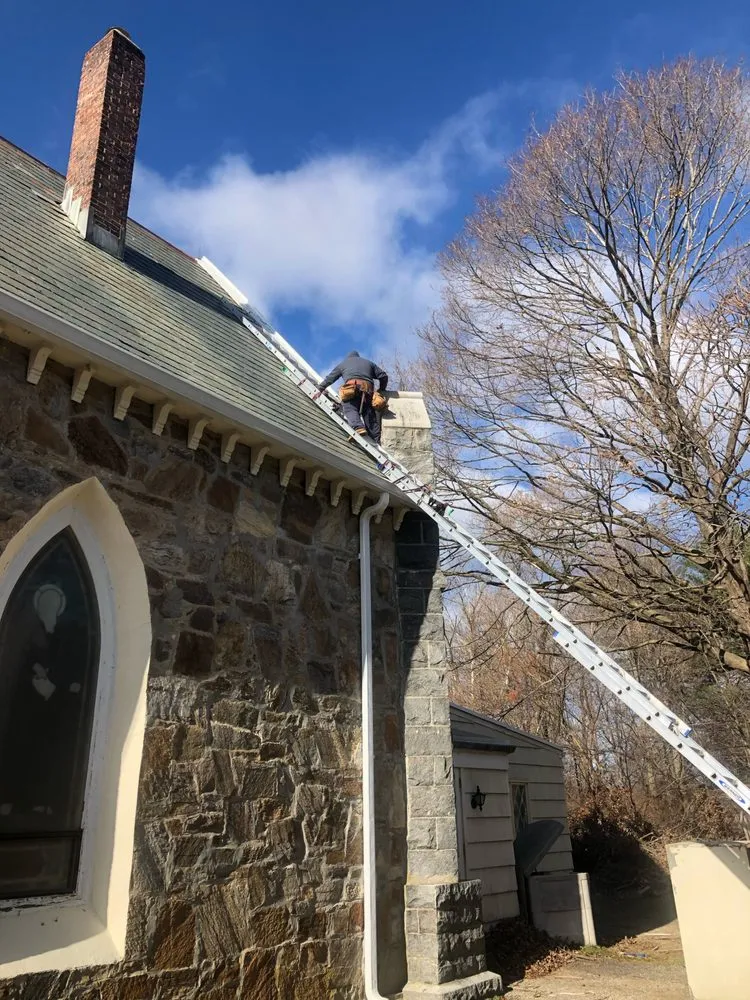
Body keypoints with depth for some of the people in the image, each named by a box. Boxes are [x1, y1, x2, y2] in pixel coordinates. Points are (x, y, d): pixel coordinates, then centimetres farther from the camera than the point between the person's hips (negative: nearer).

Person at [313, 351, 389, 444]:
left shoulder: (343, 363, 31)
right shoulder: (368, 363, 36)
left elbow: (330, 377, 30)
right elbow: (383, 376, 28)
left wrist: (320, 389, 36)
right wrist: (381, 390, 40)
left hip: (352, 385, -3)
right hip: (368, 389, 3)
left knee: (349, 408, -14)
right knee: (369, 412, -2)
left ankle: (358, 428, -44)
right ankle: (376, 441, -15)